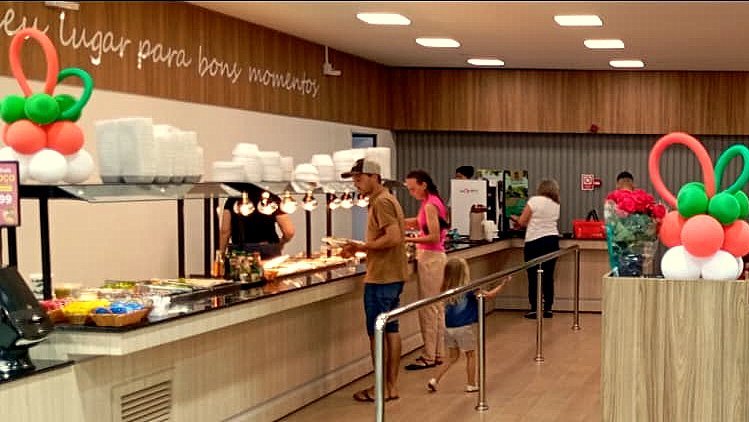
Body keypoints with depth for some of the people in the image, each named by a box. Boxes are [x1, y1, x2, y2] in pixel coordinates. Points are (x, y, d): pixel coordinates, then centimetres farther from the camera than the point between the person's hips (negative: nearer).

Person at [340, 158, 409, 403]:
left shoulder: (381, 202, -15)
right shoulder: (387, 199, 16)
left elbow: (394, 237, -24)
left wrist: (362, 247, -17)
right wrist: (360, 249, 9)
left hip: (381, 278, -10)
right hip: (393, 275, 10)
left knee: (377, 333, -3)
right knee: (391, 330, 12)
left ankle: (381, 389, 3)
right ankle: (392, 385, 17)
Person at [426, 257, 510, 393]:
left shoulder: (446, 290, 1)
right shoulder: (468, 289, -14)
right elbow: (489, 295, -11)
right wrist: (503, 284, -1)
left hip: (449, 328, 5)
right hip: (464, 328, -5)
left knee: (453, 357, 19)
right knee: (471, 355, 14)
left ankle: (434, 380, 9)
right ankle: (471, 385, 20)